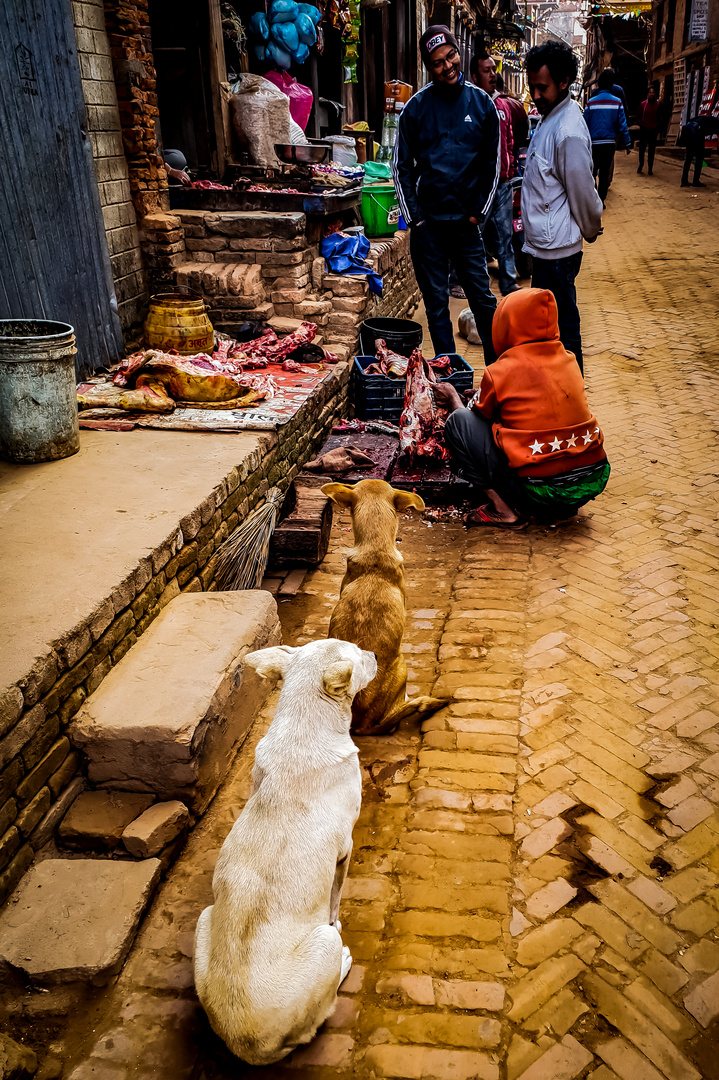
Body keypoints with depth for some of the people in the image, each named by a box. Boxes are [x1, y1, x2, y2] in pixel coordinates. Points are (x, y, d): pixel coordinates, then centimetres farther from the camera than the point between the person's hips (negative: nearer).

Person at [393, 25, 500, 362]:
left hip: (466, 221, 1)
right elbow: (401, 166, 4)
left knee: (483, 298, 3)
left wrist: (479, 211, 3)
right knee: (436, 303, 5)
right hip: (427, 222, 0)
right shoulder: (416, 106, 1)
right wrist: (413, 218, -3)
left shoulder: (482, 103, 5)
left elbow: (492, 163, 10)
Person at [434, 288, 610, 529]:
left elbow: (476, 417, 9)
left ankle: (504, 510, 0)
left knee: (458, 421, 2)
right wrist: (486, 393, 36)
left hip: (541, 491, -6)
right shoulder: (568, 359, 8)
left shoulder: (500, 372, -8)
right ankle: (563, 508, 20)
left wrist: (453, 397, 29)